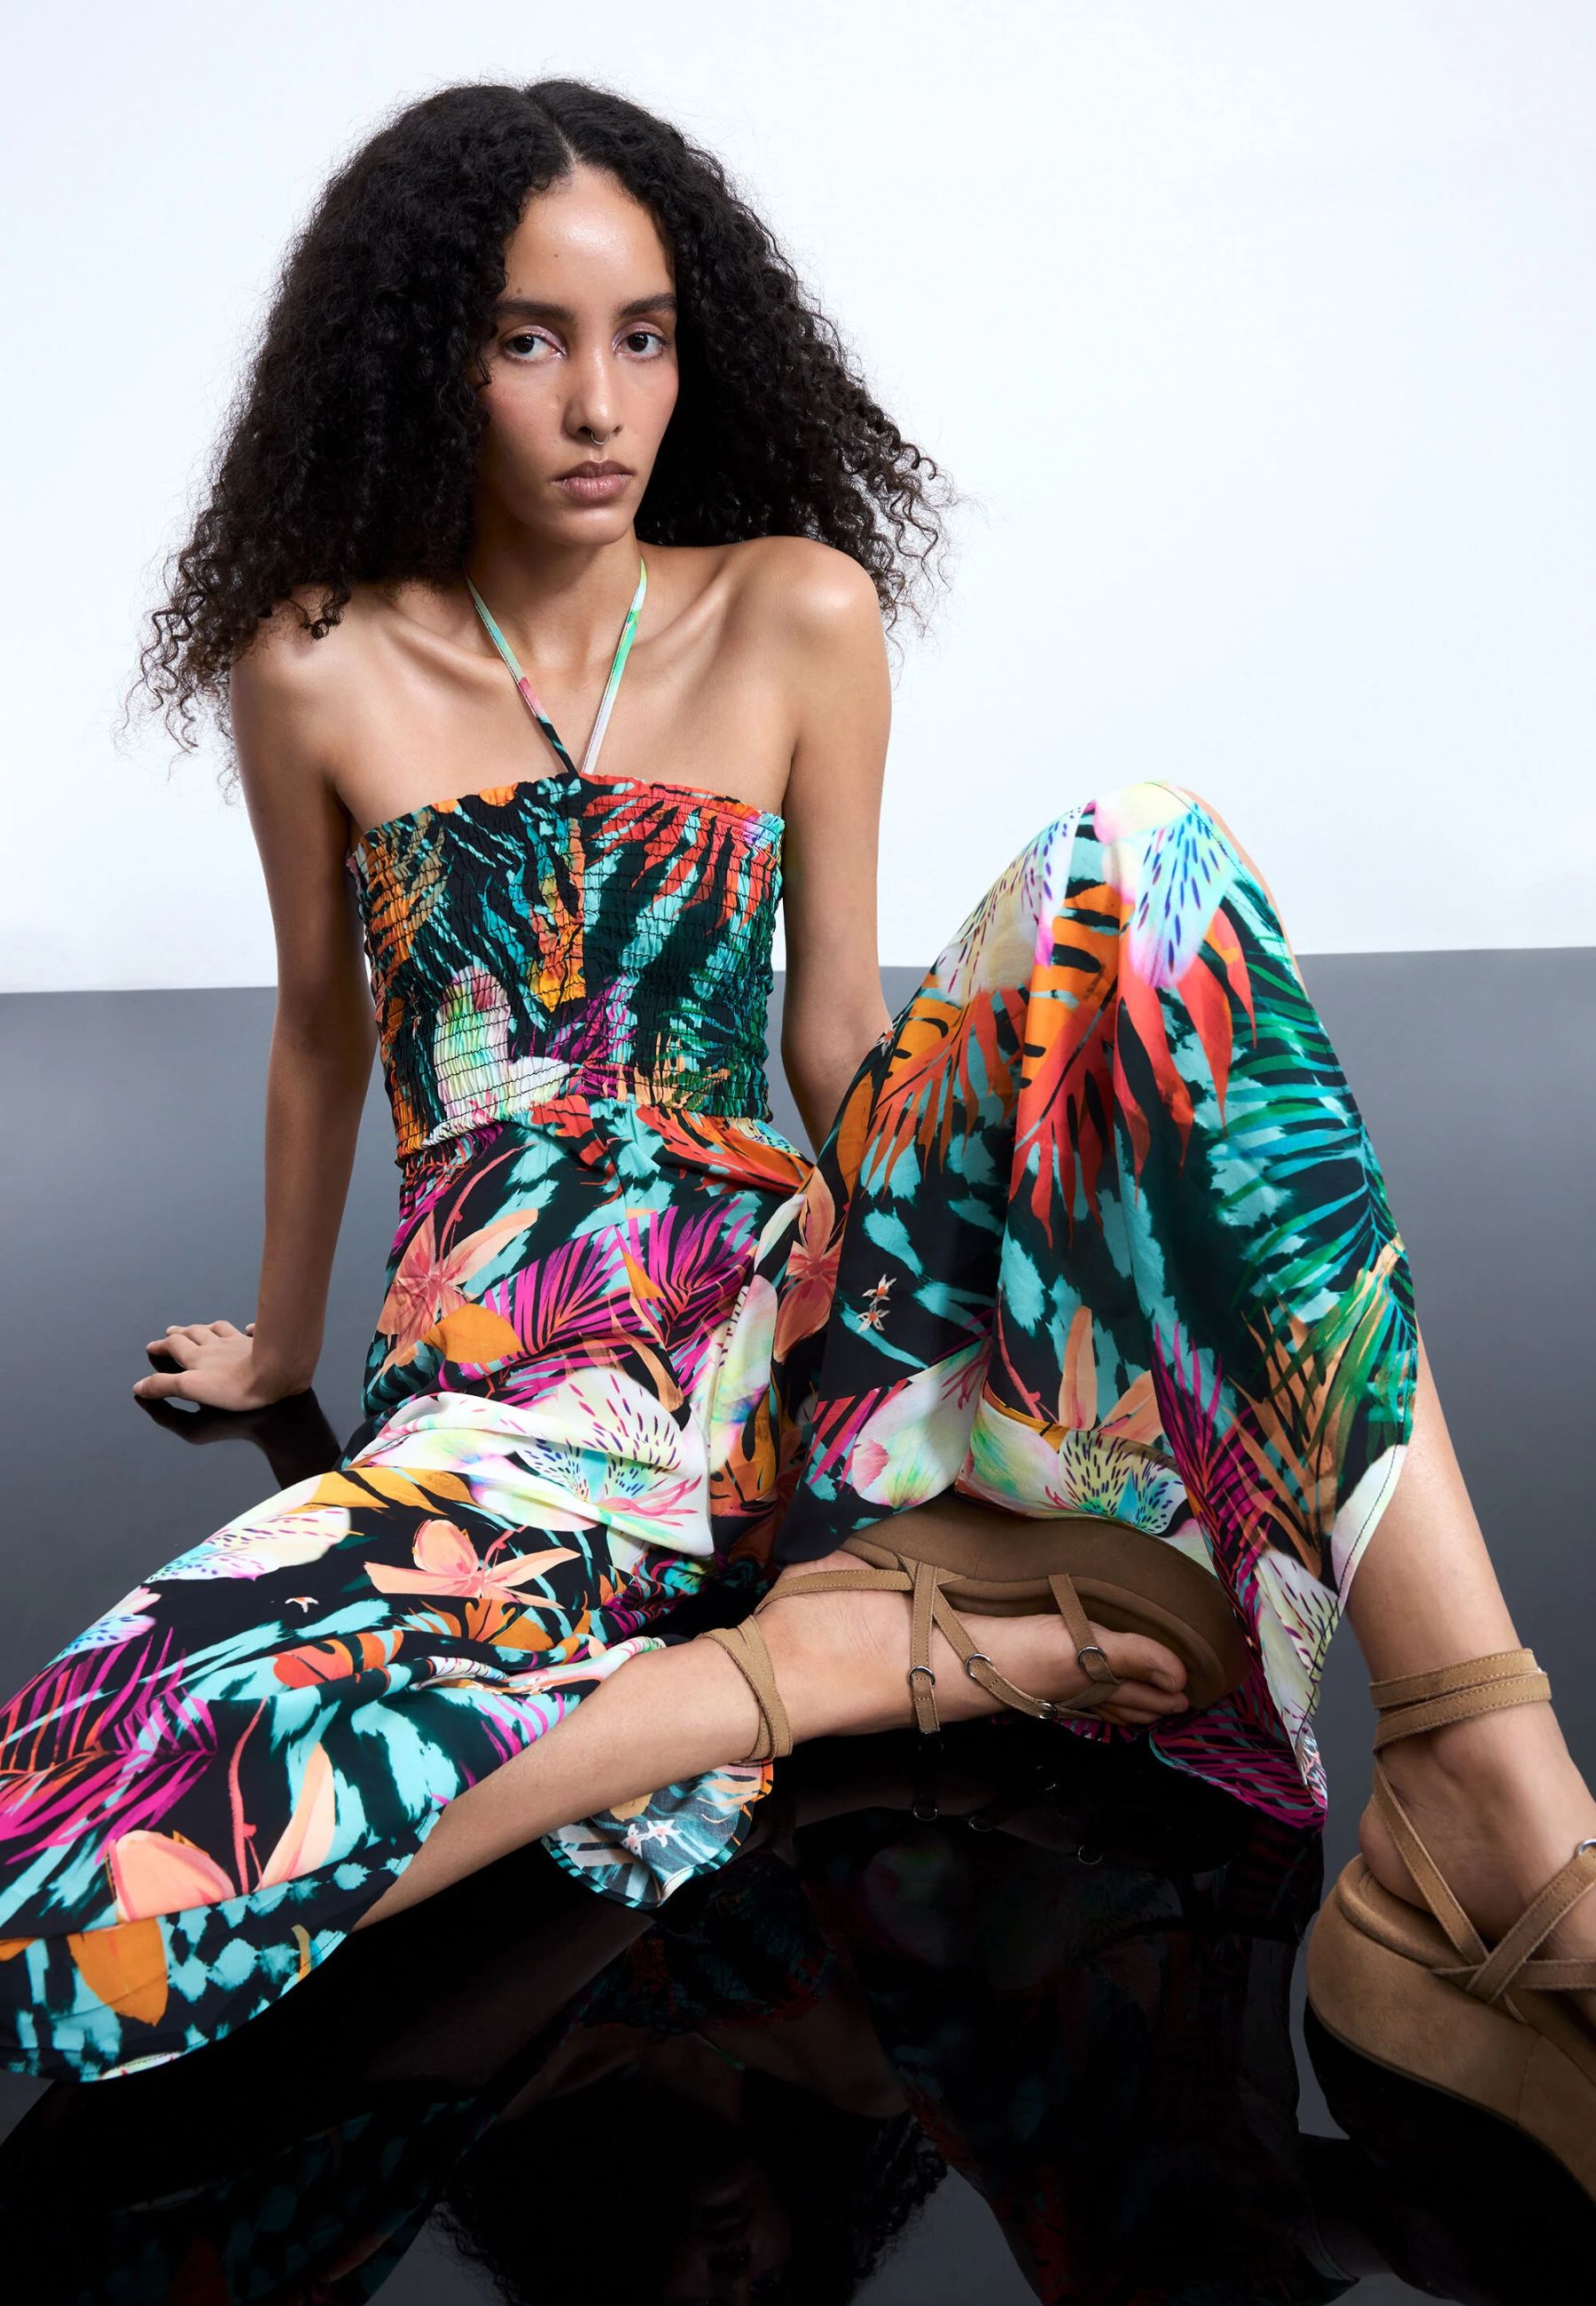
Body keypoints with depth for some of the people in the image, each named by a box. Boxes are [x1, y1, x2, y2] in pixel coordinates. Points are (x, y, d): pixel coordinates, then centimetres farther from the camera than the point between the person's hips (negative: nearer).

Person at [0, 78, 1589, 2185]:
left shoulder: (800, 617, 6)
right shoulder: (321, 668, 4)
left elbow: (837, 1029, 8)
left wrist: (932, 1281, 2)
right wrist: (285, 1344, 26)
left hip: (794, 1301, 2)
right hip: (513, 1408, -1)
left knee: (1141, 859, -25)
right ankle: (881, 1639, -17)